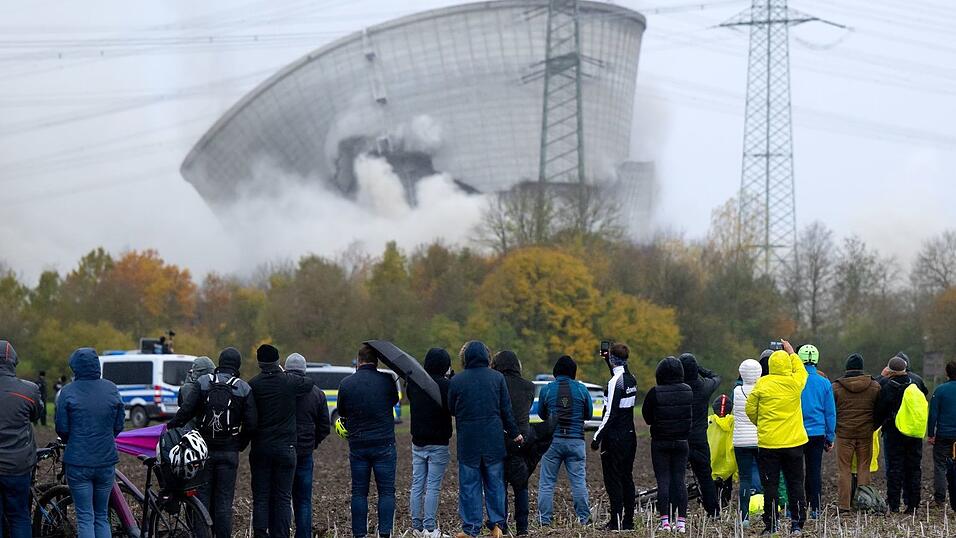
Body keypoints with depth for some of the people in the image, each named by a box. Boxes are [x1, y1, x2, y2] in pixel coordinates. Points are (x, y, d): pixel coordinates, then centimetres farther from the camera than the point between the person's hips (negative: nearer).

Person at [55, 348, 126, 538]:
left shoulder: (68, 392, -9)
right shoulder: (111, 389, 1)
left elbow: (62, 429, -4)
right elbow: (119, 425, 5)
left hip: (78, 462, -3)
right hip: (106, 461, 3)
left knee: (85, 518, 1)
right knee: (102, 517, 14)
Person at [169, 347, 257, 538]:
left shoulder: (203, 383, -2)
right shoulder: (244, 389, -2)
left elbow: (185, 410, -9)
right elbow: (251, 424, -4)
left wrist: (171, 426, 6)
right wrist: (241, 444, 11)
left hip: (204, 450, 0)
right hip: (229, 452, 0)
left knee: (203, 496, 7)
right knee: (224, 500, 3)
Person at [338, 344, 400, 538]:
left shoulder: (346, 384, -2)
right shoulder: (386, 381, -6)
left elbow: (341, 412, 9)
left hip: (357, 445, 2)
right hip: (383, 444, -2)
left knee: (359, 492, 8)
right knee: (386, 491, 3)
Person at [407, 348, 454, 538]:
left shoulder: (413, 384, 2)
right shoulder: (446, 385, -15)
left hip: (417, 443, 5)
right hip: (438, 444, -5)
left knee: (417, 485, 10)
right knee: (433, 487, -2)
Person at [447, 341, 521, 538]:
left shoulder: (457, 381, -5)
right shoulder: (497, 378, -2)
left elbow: (451, 409, 5)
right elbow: (506, 409, 2)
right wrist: (514, 433, 11)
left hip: (468, 441, -1)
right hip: (494, 440, 1)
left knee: (469, 485, 3)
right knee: (495, 483, 10)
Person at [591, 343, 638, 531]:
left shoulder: (615, 382, -17)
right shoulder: (631, 379, 9)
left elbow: (610, 414, -20)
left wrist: (598, 437, -16)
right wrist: (608, 360, 34)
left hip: (615, 438, -8)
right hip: (630, 436, 8)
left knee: (613, 480, -5)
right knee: (627, 478, 12)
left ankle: (616, 521, -8)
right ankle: (628, 521, 14)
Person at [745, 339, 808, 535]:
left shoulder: (762, 384, -7)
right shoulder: (795, 382, -4)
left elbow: (750, 409, 0)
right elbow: (801, 370, 21)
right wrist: (791, 352, 32)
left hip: (768, 441, -2)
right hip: (794, 442, 2)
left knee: (770, 485, 3)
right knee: (795, 483, 9)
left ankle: (771, 525, 4)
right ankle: (797, 524, 7)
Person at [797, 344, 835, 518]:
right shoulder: (825, 383, -1)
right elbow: (831, 413, 4)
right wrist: (830, 437, 11)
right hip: (818, 432, 2)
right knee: (815, 470, 8)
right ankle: (815, 508, 7)